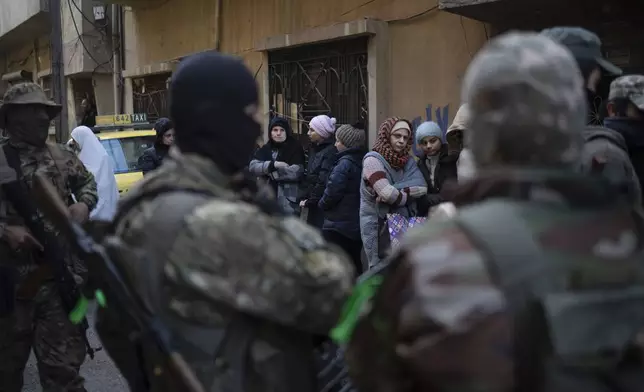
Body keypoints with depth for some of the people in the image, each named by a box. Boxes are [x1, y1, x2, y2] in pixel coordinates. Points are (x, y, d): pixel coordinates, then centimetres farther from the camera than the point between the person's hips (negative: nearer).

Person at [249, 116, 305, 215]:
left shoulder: (295, 148, -2)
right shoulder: (265, 149, 11)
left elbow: (295, 172, -15)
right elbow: (252, 166, -4)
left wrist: (269, 171, -9)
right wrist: (273, 164, -19)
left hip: (287, 200, -4)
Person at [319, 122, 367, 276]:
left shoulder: (345, 163, -16)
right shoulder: (363, 161, 8)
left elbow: (332, 192, -22)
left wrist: (322, 204, -2)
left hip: (339, 225, -8)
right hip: (357, 223, 8)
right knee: (354, 265, 16)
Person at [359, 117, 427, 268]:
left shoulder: (408, 161, 11)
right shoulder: (373, 160, -9)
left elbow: (422, 187, -5)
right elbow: (388, 193, -21)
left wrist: (395, 192, -17)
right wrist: (407, 195, -3)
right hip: (379, 228, -6)